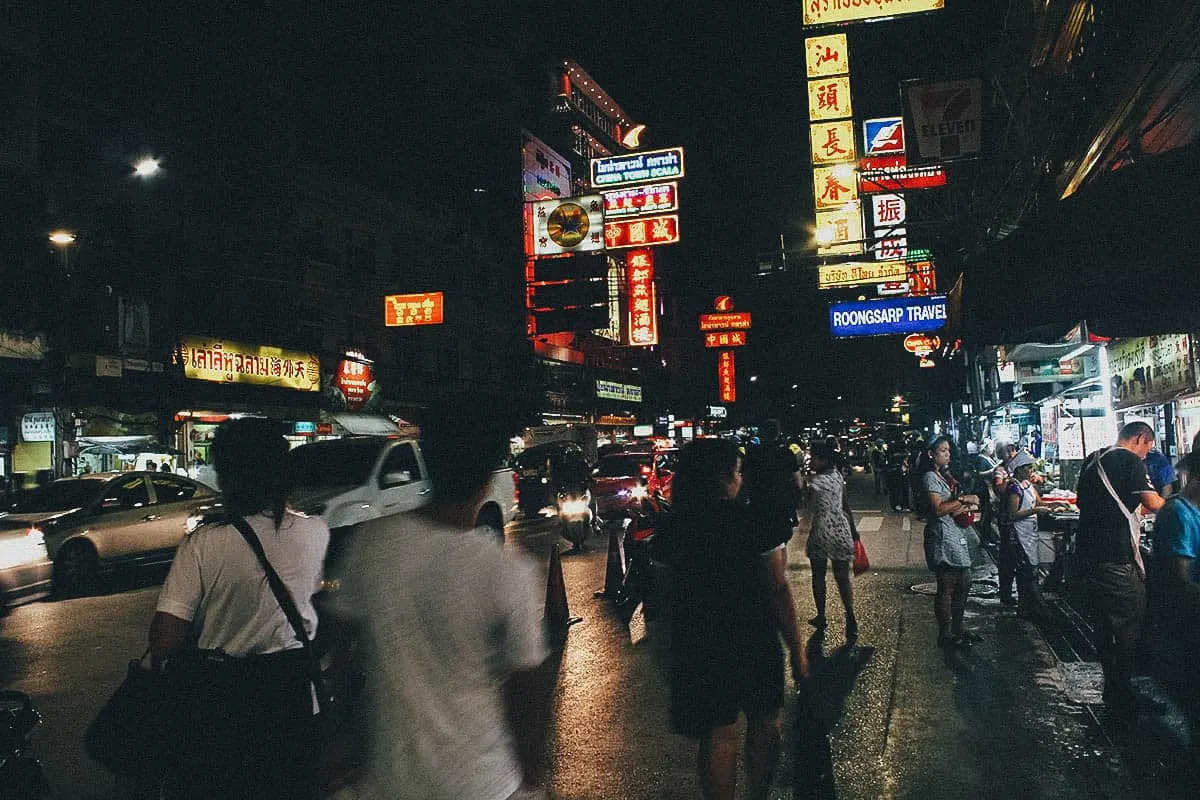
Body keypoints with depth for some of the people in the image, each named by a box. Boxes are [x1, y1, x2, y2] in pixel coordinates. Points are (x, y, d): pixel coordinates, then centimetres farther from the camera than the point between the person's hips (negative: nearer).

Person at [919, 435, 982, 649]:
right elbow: (938, 509, -22)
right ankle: (945, 635, 5)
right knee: (946, 587, -4)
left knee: (964, 583, 15)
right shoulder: (930, 477, -12)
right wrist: (963, 500, -14)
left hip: (957, 535, 10)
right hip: (943, 537, -10)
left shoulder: (946, 475, 16)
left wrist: (966, 505, -4)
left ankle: (957, 629, 27)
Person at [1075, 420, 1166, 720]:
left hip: (1088, 551, 9)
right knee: (1130, 624, 1)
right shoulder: (1129, 461, -11)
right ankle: (1122, 694, 6)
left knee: (1105, 621, 17)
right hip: (1116, 557, -9)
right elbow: (1153, 503, -16)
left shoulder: (1093, 460, 15)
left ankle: (1112, 689, 27)